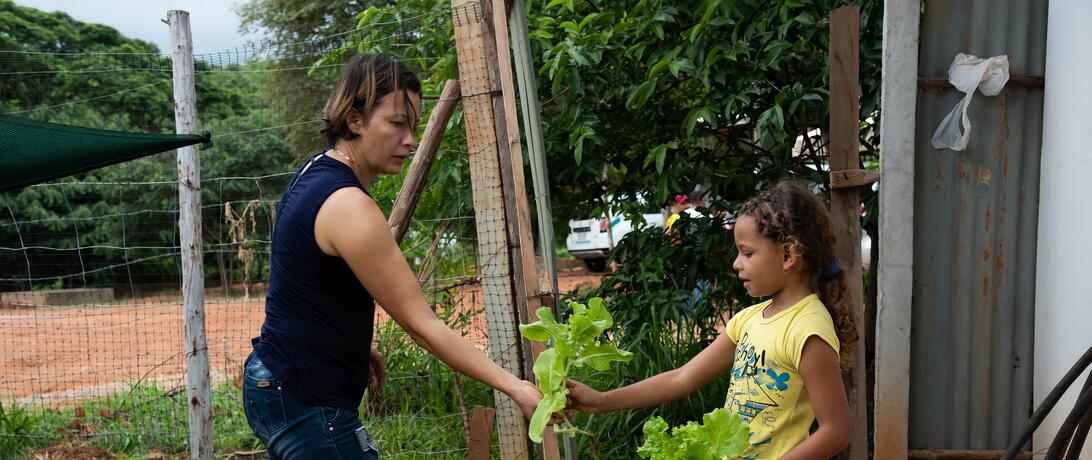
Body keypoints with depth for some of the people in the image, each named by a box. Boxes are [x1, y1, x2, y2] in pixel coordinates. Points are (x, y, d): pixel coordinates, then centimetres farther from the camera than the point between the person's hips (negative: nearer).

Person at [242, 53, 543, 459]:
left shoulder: (315, 174, 6)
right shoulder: (348, 206, -24)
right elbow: (422, 325, -23)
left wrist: (355, 347, 16)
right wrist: (516, 388, -23)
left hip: (278, 386, 10)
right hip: (305, 404, -10)